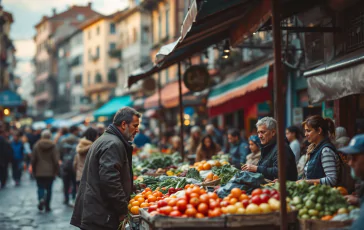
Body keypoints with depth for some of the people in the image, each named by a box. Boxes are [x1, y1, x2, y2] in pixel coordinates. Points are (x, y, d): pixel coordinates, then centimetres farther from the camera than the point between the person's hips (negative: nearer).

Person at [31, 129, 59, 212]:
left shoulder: (36, 146, -2)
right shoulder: (53, 146, -6)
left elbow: (33, 160, 1)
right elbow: (56, 161, -7)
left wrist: (34, 171, 11)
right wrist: (56, 171, 3)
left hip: (39, 172, 0)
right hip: (50, 172, 0)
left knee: (40, 187, 8)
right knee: (49, 188, 10)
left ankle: (41, 199, -20)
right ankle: (47, 206, 11)